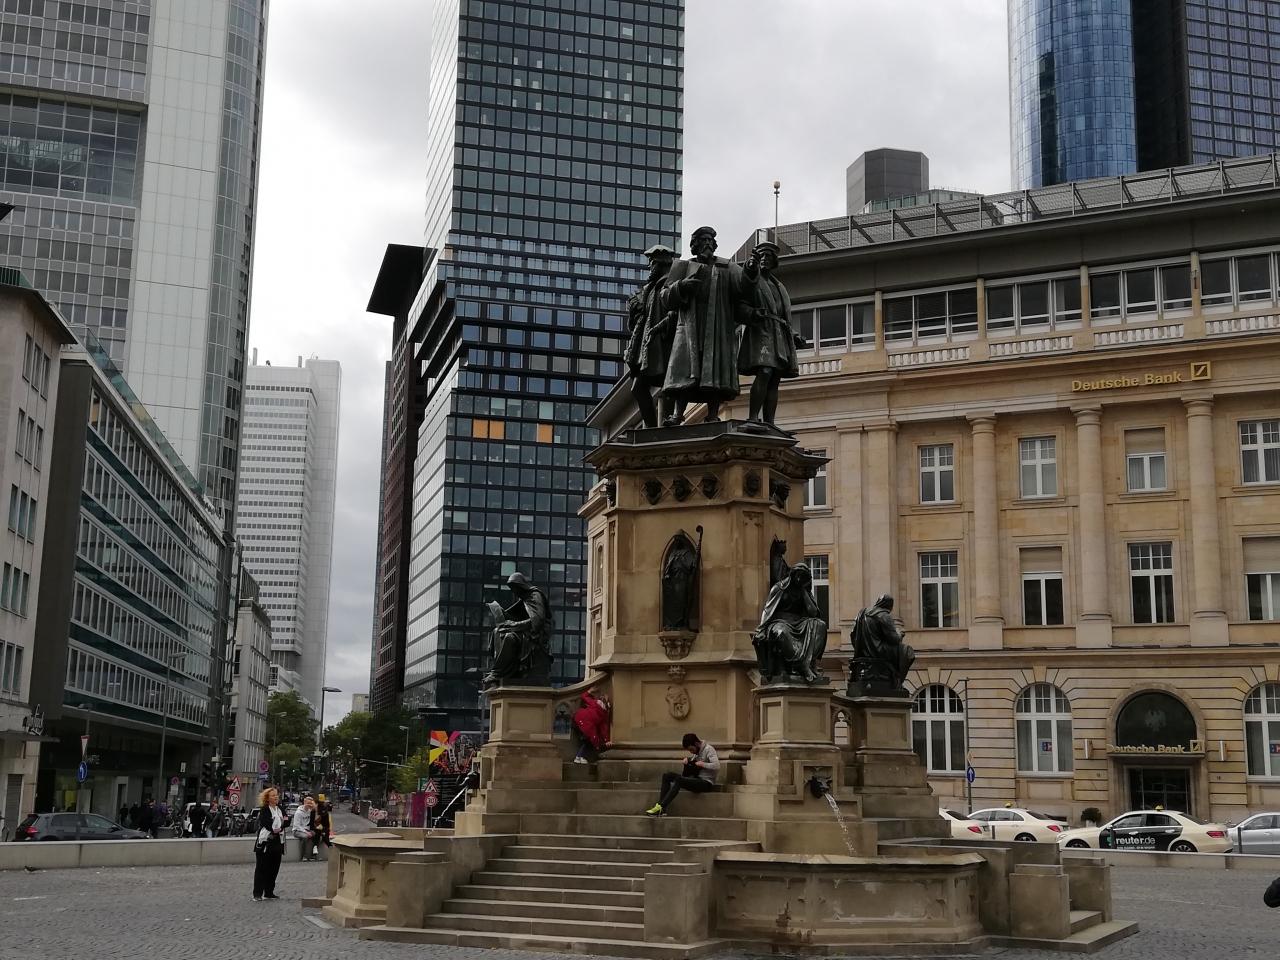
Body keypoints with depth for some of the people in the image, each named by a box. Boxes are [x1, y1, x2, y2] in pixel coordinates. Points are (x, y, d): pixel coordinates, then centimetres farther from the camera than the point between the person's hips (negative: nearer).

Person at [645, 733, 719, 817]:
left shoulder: (708, 749, -11)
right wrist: (686, 759, 6)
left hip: (706, 782, -10)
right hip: (696, 778, 10)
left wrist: (703, 764, -21)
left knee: (678, 780, -31)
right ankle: (661, 809, -15)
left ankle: (660, 807, -31)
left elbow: (717, 766, -24)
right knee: (667, 775, -2)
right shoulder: (697, 750, 15)